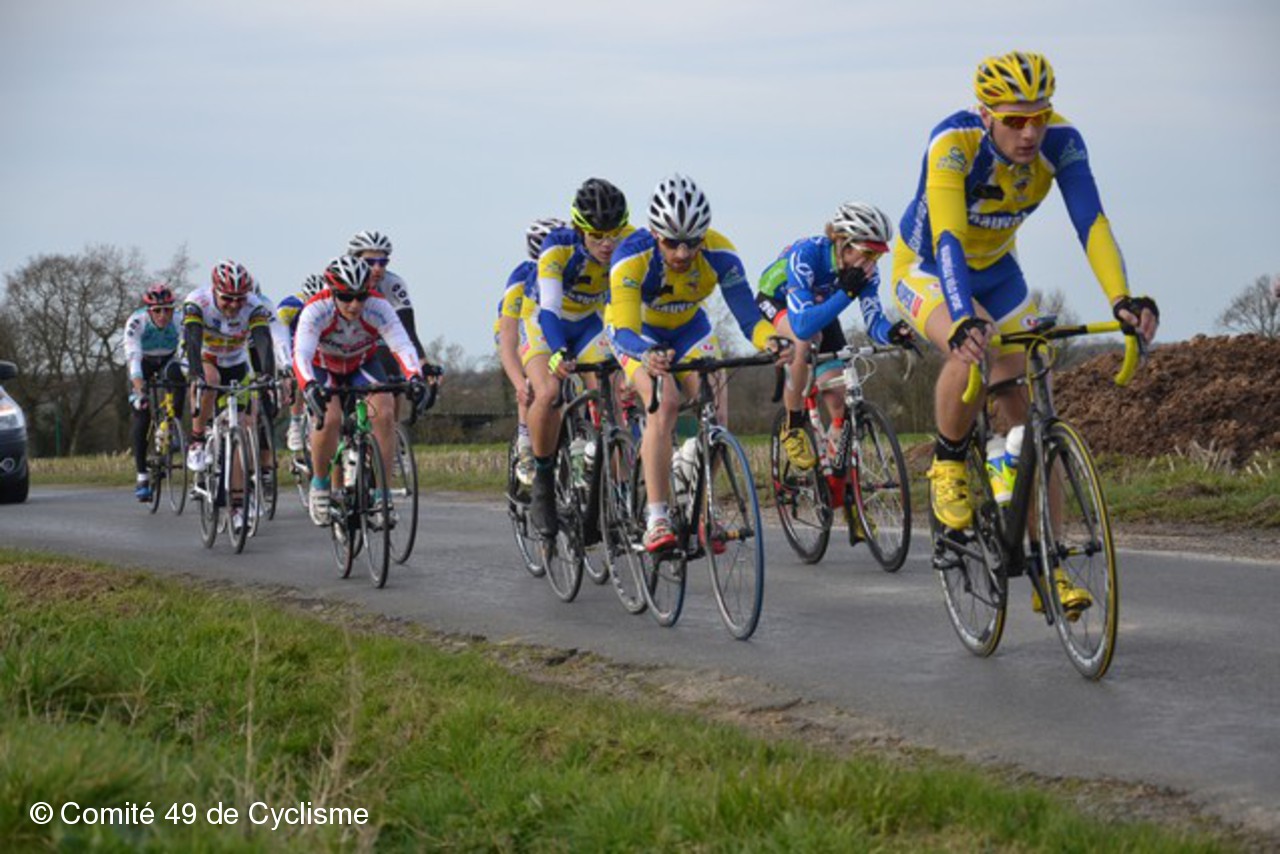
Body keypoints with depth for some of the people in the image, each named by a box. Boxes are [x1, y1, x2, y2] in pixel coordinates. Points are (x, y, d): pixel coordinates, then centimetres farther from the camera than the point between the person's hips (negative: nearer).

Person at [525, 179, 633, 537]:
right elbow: (549, 308, -41)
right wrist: (557, 355, -58)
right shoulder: (558, 247, -32)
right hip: (546, 324, -3)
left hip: (590, 324, 3)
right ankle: (543, 479, -10)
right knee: (548, 393, -29)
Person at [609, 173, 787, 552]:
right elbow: (625, 331, -43)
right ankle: (657, 520, -29)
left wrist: (770, 340, -52)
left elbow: (748, 315, -30)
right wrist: (647, 356, -65)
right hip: (639, 332, -3)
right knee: (664, 405, -27)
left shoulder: (719, 256, -29)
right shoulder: (632, 257, -36)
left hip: (689, 328, 3)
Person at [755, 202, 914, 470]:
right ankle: (793, 430, -22)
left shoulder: (865, 271, -24)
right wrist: (846, 293, -54)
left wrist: (892, 333, -48)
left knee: (839, 399, -10)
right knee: (807, 339, -39)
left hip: (822, 309, 5)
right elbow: (801, 324, -48)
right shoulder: (806, 255, -40)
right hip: (775, 304, -5)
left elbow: (874, 322, -26)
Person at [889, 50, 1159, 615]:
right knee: (971, 352, -37)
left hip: (996, 271, 4)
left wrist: (1123, 299, -49)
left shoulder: (1060, 141, -24)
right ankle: (947, 464, -9)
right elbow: (948, 239, -44)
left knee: (1028, 417, -4)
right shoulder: (953, 143, -34)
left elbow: (1091, 222, -32)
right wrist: (963, 322, -60)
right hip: (926, 270, -4)